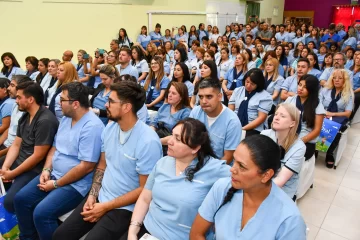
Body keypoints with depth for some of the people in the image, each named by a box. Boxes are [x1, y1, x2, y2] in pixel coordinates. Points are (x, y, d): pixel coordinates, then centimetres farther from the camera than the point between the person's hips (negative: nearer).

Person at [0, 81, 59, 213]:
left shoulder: (45, 121, -22)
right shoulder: (24, 117, 9)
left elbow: (38, 156, -22)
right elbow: (16, 145, 9)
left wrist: (13, 174, -14)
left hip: (34, 169, -9)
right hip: (19, 161, 9)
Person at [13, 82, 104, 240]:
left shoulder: (92, 126, -24)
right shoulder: (66, 119, 7)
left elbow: (86, 167, -25)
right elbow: (55, 147, 16)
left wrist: (56, 184, -16)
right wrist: (46, 170, -2)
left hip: (76, 184, -9)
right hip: (54, 174, 9)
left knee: (41, 213, -21)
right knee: (21, 199, 5)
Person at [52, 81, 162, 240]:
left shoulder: (148, 141, -23)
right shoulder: (110, 128, -1)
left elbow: (144, 189, -17)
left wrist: (106, 207, -13)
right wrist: (92, 195, -3)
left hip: (124, 208, -6)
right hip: (100, 197, 6)